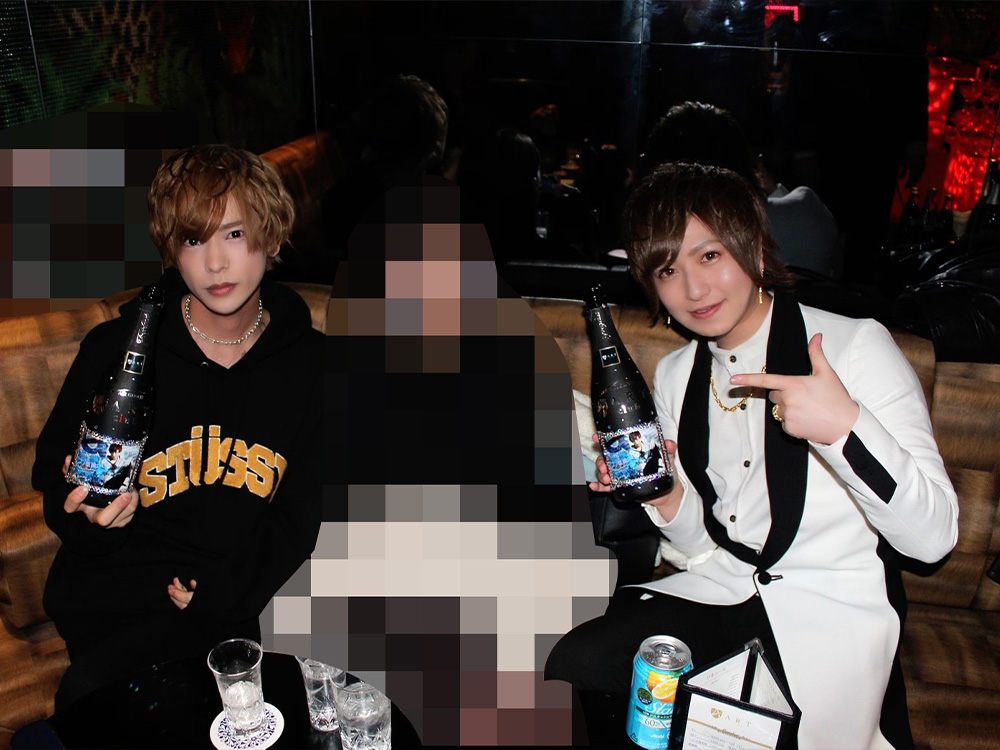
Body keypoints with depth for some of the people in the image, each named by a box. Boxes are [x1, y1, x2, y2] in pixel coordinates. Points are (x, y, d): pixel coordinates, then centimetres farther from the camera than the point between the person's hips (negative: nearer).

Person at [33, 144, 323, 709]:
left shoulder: (309, 361, -1)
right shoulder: (115, 348, -4)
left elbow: (301, 511, 5)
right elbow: (53, 468, 9)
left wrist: (229, 591, -8)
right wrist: (88, 519, -15)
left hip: (225, 611, 1)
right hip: (110, 595, 0)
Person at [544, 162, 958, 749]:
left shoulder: (858, 345, -9)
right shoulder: (676, 375, 7)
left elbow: (933, 536, -15)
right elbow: (705, 541, 12)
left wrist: (844, 426, -30)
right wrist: (666, 497, -9)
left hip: (833, 616, -4)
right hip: (722, 591, 4)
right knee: (574, 667, -16)